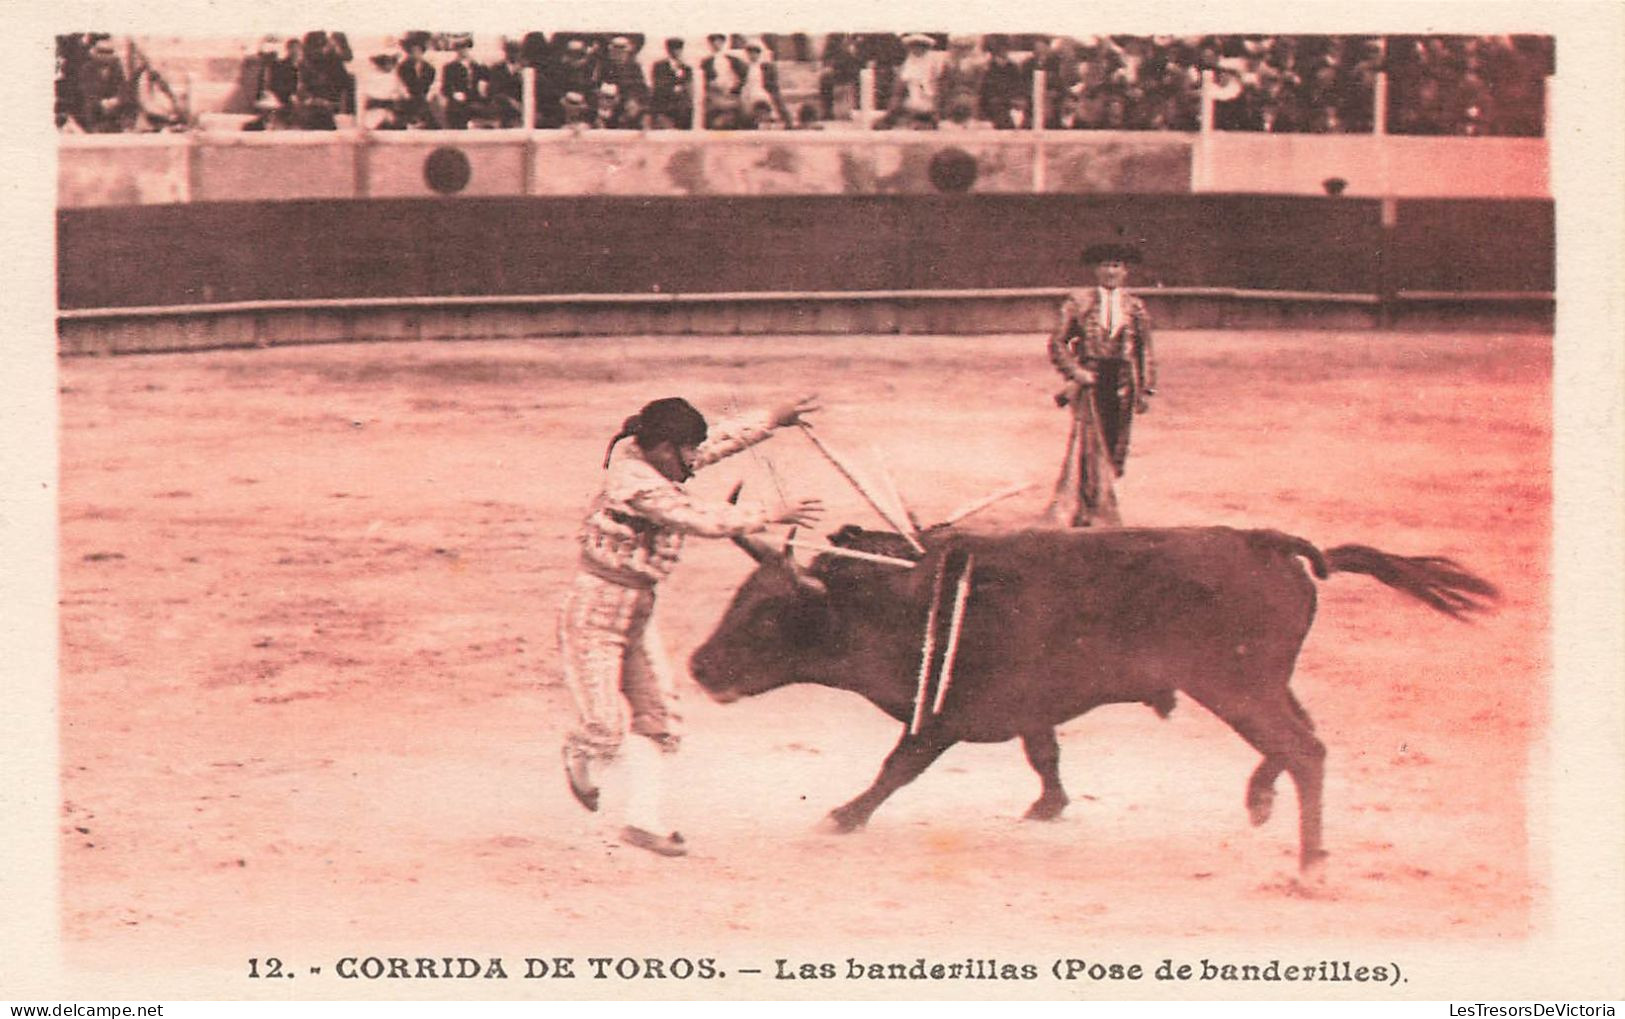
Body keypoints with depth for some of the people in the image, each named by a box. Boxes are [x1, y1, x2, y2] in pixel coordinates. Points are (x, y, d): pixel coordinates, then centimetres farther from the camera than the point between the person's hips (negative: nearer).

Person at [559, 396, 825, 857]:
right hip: (594, 616, -10)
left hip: (634, 615, 10)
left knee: (658, 715, 7)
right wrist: (772, 516, -22)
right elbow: (704, 519, -27)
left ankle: (642, 819, 13)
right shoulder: (637, 483, -24)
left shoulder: (647, 460, 3)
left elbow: (722, 439, 15)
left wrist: (774, 418, 15)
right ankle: (579, 752, 26)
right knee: (605, 734, -10)